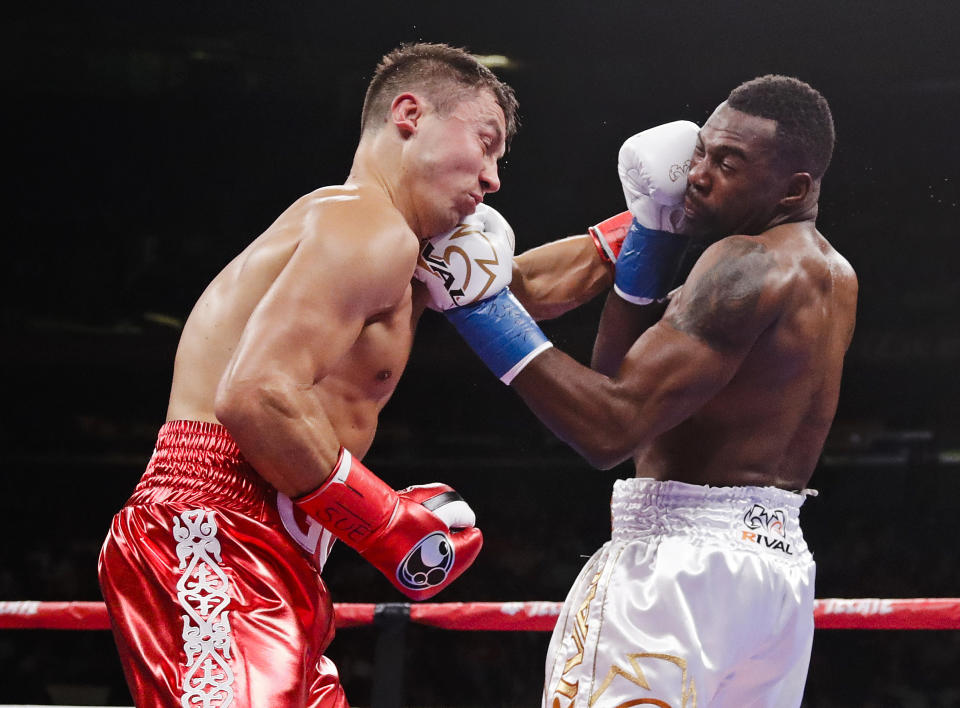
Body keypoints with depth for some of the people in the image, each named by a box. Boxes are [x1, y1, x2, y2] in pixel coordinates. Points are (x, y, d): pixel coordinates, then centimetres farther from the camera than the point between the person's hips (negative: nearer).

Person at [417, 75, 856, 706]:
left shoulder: (747, 265, -13)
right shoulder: (833, 276, 17)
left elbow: (612, 428, -21)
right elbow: (624, 376, 18)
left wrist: (484, 306, -18)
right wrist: (652, 232, 10)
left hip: (686, 560, -10)